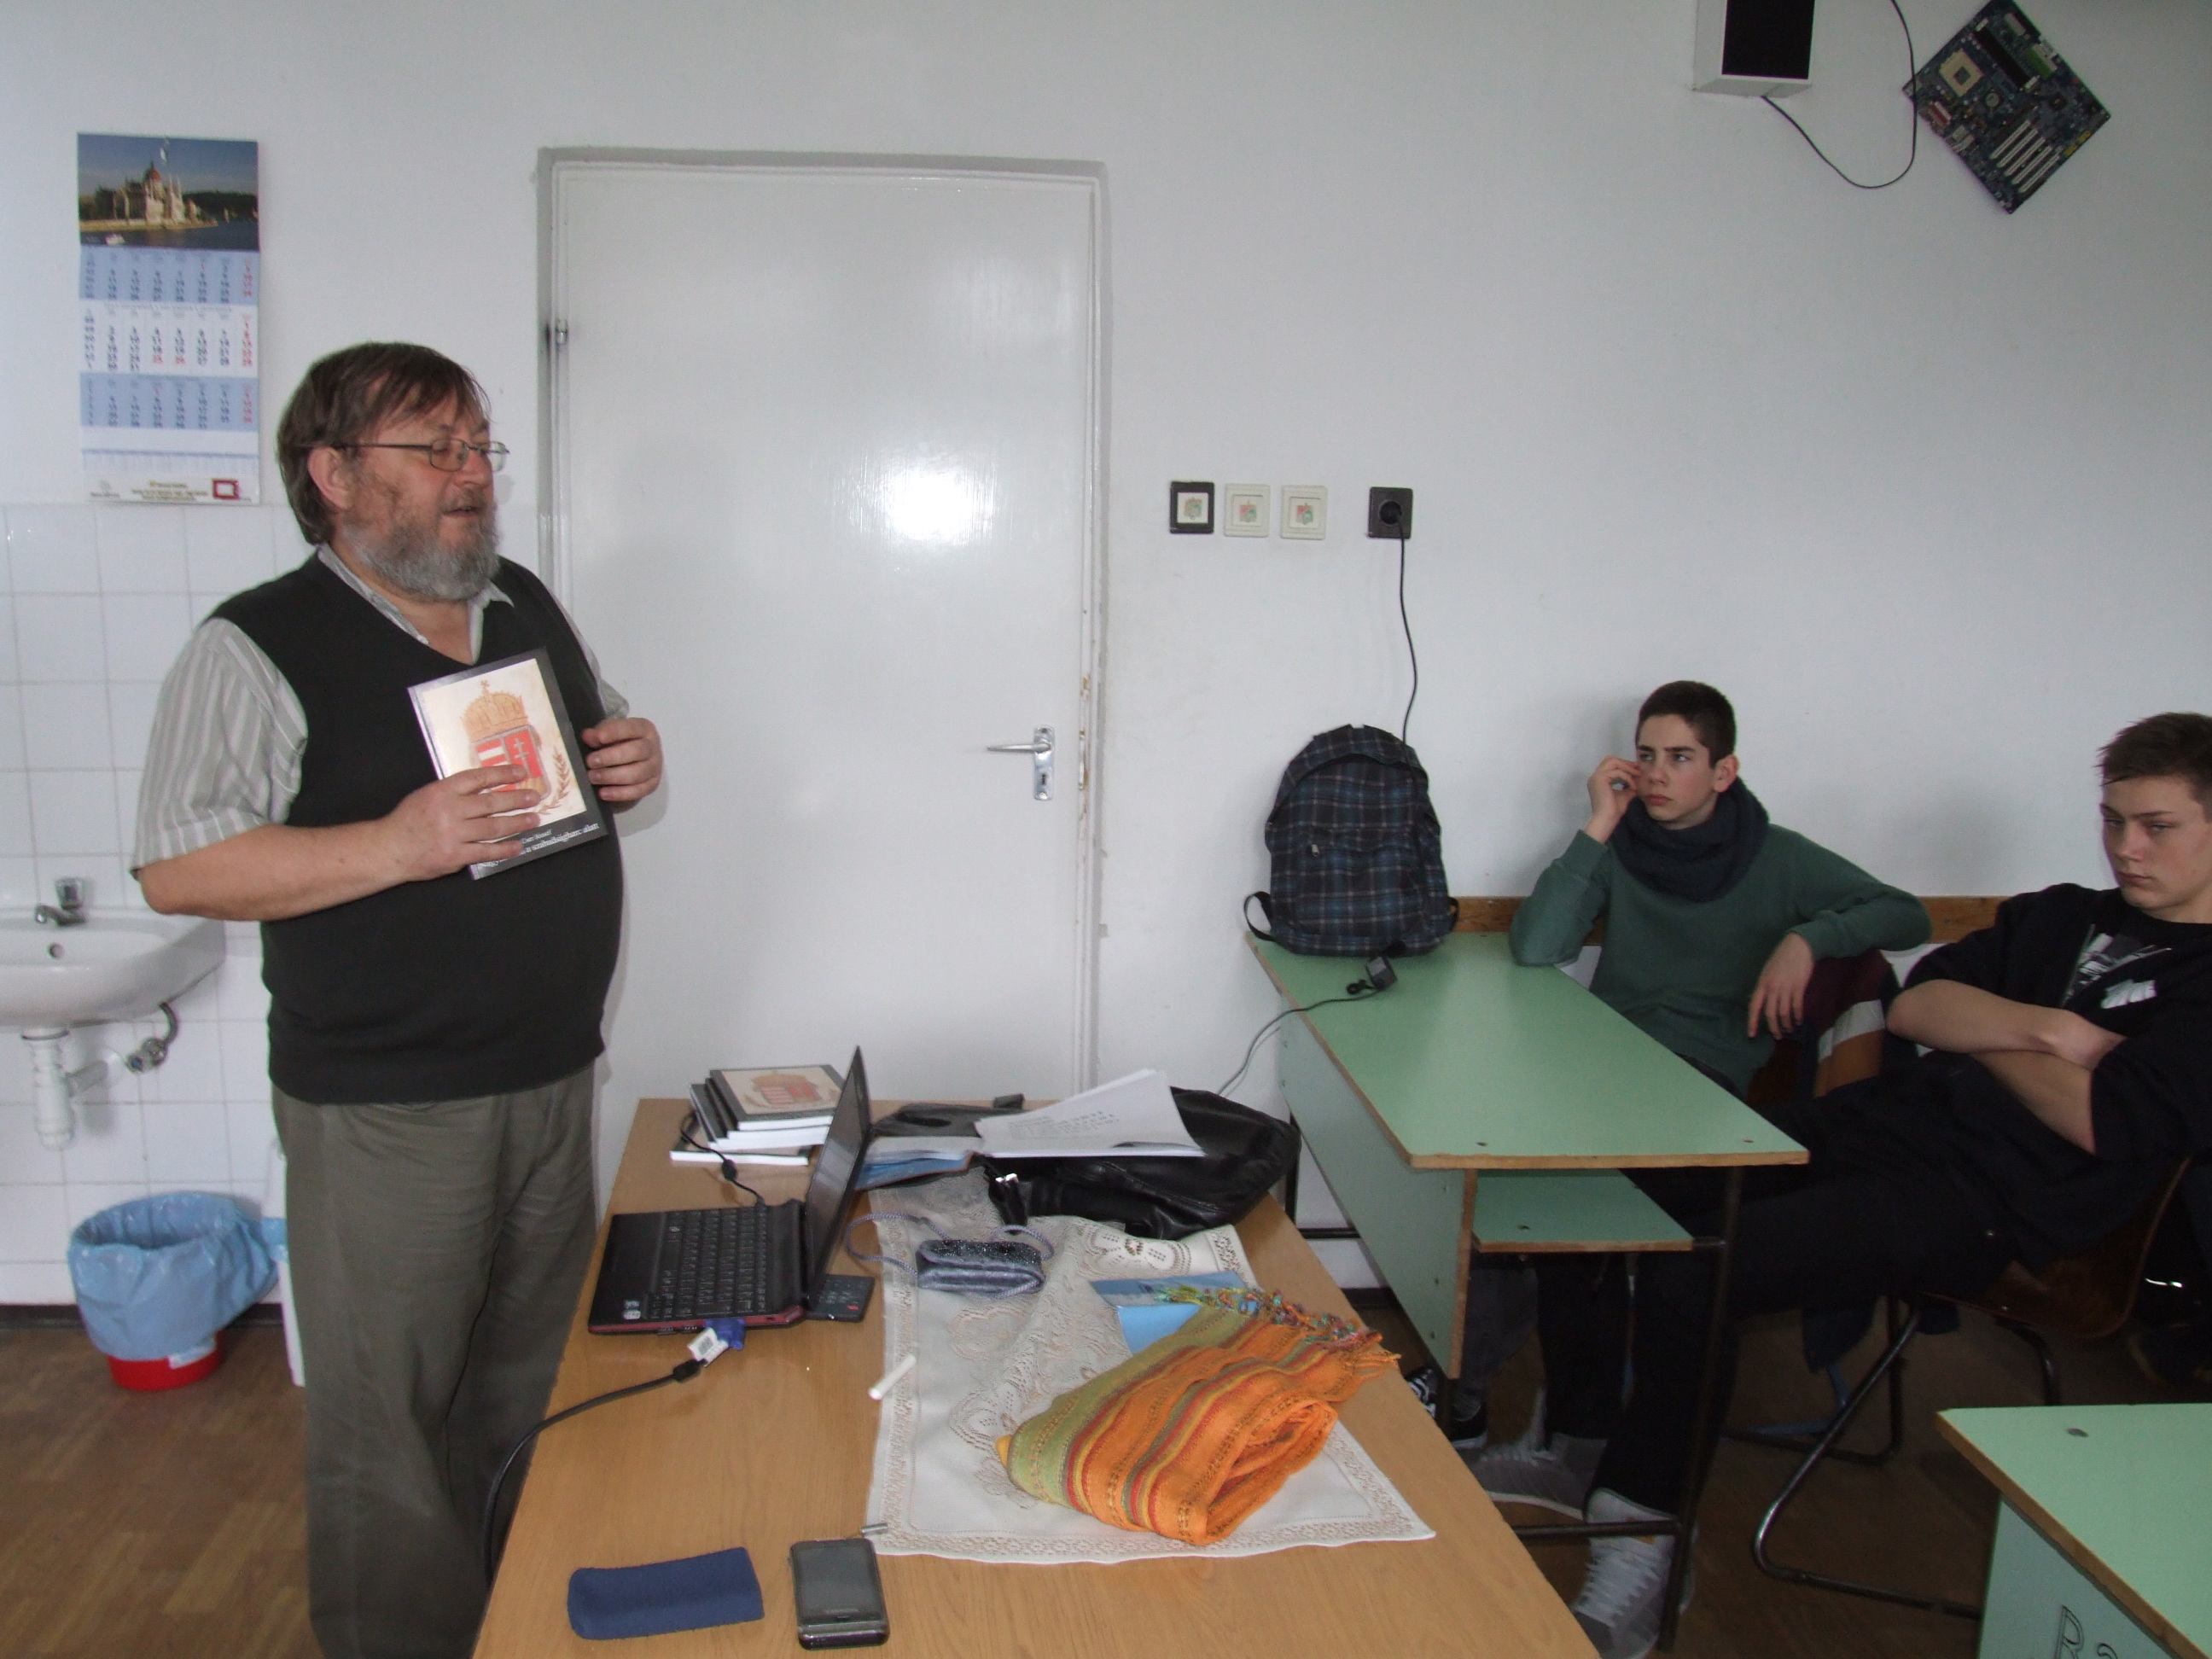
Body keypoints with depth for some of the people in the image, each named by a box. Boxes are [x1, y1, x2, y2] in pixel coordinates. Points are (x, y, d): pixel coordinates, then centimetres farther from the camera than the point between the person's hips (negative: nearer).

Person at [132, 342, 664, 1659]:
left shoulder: (529, 606, 10)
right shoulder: (258, 647, -10)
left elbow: (599, 742, 23)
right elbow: (179, 868, -15)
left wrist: (638, 762, -1)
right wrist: (397, 844, -26)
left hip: (553, 1079, 6)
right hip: (388, 1111, -6)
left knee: (529, 1390, 20)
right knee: (389, 1421, 4)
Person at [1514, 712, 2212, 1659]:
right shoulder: (2060, 917, 22)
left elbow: (2102, 1123, -13)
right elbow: (1913, 1005, 10)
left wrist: (1980, 1034, 2)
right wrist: (2039, 1028, -7)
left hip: (1992, 1205, -7)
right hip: (1887, 1121, 8)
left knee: (1688, 1277, -26)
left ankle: (1640, 1553, -11)